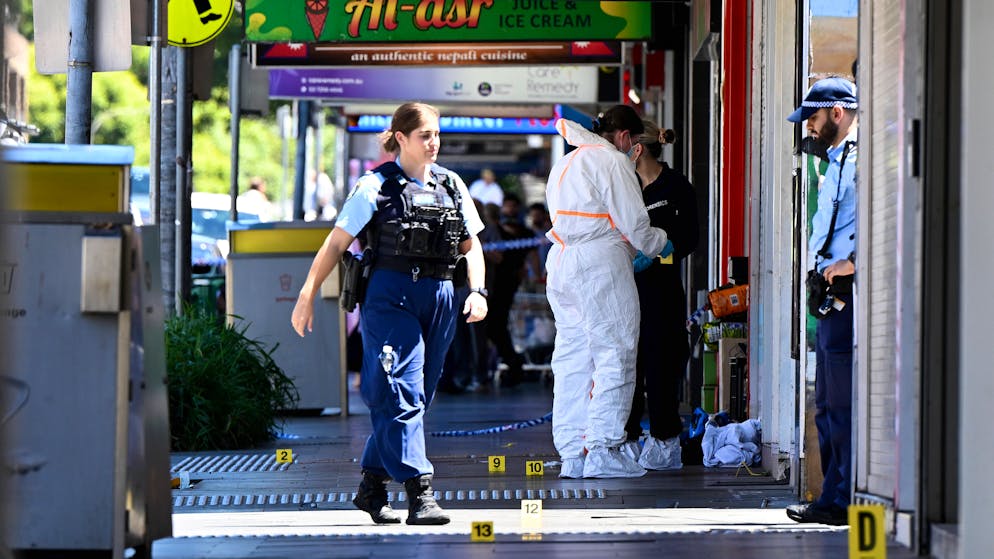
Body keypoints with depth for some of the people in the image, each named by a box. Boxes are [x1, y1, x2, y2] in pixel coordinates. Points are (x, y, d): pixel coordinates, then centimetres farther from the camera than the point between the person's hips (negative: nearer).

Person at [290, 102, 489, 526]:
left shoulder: (451, 185, 12)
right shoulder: (376, 186, -2)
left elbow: (471, 244, 18)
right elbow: (336, 244, -1)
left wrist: (477, 291, 2)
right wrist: (307, 296, -4)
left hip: (439, 299, 6)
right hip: (390, 295, -6)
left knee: (415, 397, 8)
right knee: (402, 395, -13)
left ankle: (371, 487, 20)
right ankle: (419, 494, -17)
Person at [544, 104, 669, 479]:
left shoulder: (565, 163, 23)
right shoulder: (612, 160, -5)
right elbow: (633, 222, -9)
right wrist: (659, 242, 11)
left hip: (560, 262, 9)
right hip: (600, 262, -9)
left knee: (572, 357, 7)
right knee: (615, 354, -6)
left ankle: (572, 454, 5)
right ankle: (601, 451, -11)